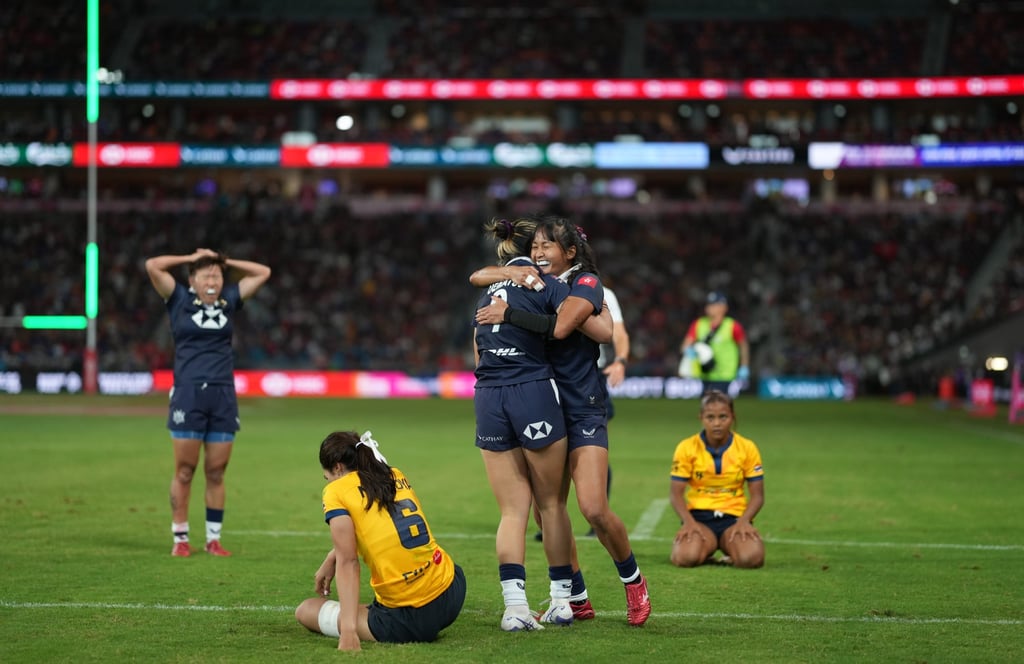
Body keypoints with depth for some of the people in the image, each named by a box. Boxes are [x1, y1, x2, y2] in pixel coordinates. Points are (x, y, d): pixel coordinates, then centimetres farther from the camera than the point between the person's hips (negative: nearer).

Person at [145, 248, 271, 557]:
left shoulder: (229, 300, 12)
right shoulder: (180, 300, 5)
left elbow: (263, 272, 18)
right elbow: (152, 265, -5)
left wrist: (224, 261, 13)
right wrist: (192, 257, 4)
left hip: (223, 395, 3)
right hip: (188, 395, -3)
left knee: (216, 473, 4)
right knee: (184, 472, -1)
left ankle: (213, 538, 12)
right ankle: (180, 539, 6)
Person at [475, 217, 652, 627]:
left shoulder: (586, 282, -7)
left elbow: (560, 326, -24)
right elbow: (479, 276, 10)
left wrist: (509, 313, -18)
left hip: (584, 408, -7)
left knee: (594, 509, -17)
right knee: (547, 513, 4)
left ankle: (633, 581, 8)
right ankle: (578, 601, 17)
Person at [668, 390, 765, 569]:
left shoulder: (747, 448, 2)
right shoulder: (687, 448, -1)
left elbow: (757, 495, 3)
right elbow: (676, 493, -1)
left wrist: (744, 521, -16)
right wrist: (688, 521, -20)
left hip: (734, 517, 1)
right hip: (699, 516, -1)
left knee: (751, 557, -32)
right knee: (686, 557, -34)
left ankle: (732, 555, 6)